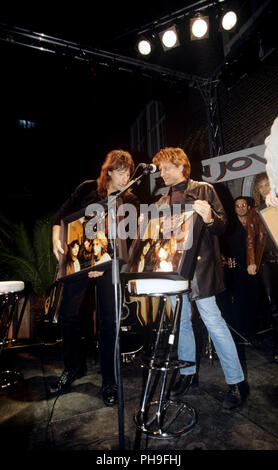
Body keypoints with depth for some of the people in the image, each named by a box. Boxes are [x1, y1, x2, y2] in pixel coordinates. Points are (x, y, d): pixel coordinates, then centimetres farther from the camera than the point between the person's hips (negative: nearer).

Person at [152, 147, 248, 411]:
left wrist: (209, 219, -26)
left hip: (199, 267, -5)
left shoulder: (204, 190, 1)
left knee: (213, 322, -3)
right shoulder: (163, 202, 17)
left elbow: (222, 226, -5)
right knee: (181, 322, 13)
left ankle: (236, 381, 14)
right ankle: (188, 372, 31)